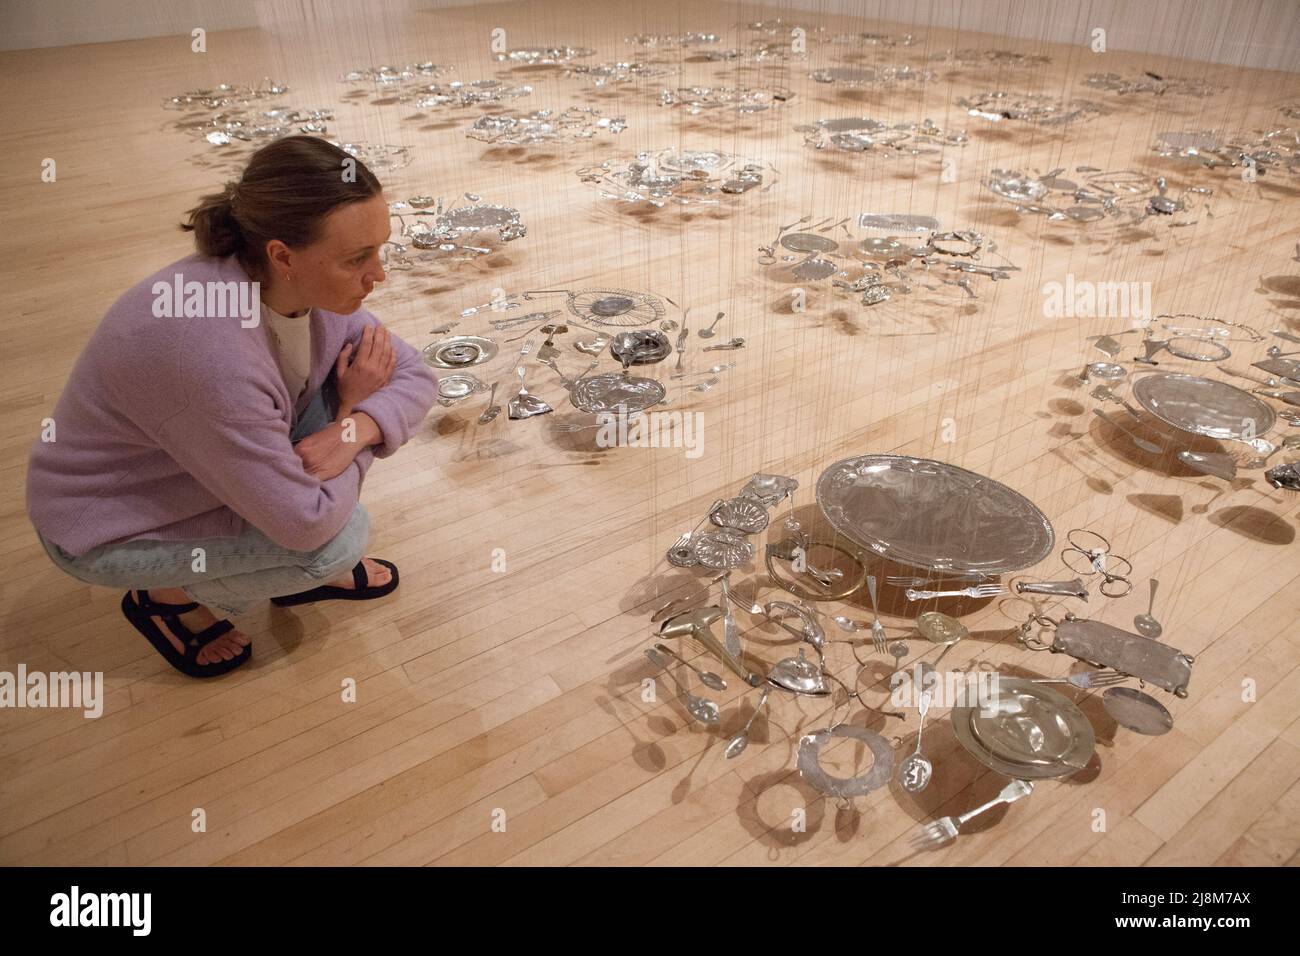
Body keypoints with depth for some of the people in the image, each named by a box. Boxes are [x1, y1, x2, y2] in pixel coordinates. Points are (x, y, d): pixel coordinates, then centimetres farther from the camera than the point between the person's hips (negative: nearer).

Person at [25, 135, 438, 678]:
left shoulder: (311, 287, -17)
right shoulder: (215, 355, -40)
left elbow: (415, 376, -9)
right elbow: (307, 522, -33)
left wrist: (355, 428, -29)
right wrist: (352, 406, -19)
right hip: (106, 528, -7)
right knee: (338, 538, -22)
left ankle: (312, 569, 10)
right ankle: (171, 598, 4)